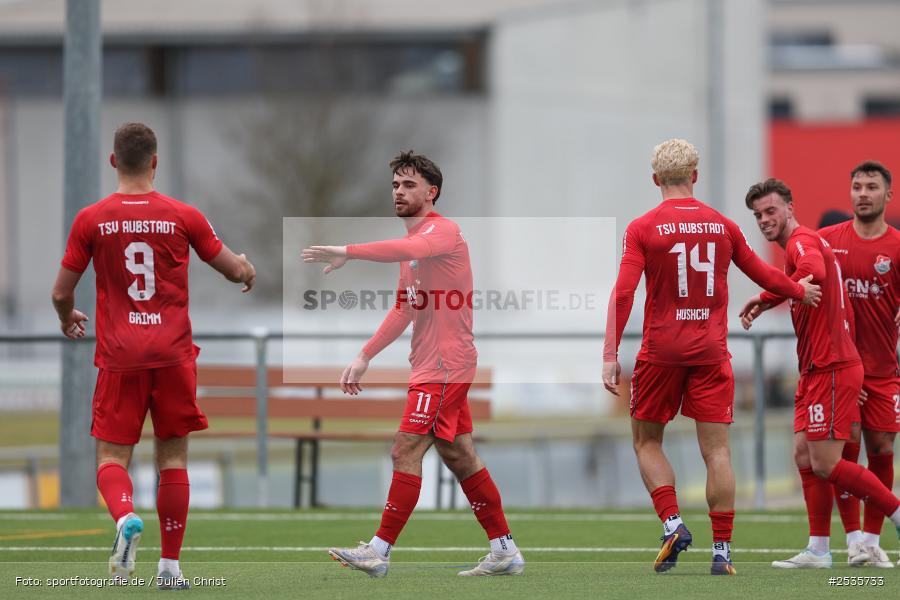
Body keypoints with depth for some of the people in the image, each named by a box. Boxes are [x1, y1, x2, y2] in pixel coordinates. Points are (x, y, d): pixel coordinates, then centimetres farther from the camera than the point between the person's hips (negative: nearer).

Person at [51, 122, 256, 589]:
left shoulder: (91, 220, -2)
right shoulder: (183, 217, -1)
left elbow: (61, 293, 3)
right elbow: (237, 271, 10)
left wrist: (67, 318, 26)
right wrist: (248, 272, 34)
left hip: (119, 357, -1)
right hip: (173, 353, 1)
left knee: (112, 457, 5)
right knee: (173, 458, 9)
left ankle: (125, 517, -27)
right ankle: (170, 565, 8)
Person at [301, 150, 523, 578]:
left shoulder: (443, 231, -11)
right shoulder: (413, 243, 19)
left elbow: (408, 249, -35)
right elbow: (404, 310, 26)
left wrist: (347, 252, -43)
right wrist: (364, 357, 23)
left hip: (443, 366, -10)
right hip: (434, 365, 10)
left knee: (406, 451, -10)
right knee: (458, 456, 11)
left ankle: (379, 551, -9)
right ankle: (505, 551, 15)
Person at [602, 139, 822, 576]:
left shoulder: (642, 229, -4)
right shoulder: (723, 226, 5)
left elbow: (623, 293, -11)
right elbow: (763, 275, 16)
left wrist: (610, 355, -10)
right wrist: (801, 291, 35)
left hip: (661, 352, -2)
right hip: (711, 354, 2)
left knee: (646, 441, 13)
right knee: (716, 450, 2)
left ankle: (673, 524, -4)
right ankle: (722, 551, 0)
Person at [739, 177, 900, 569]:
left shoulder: (802, 241, -11)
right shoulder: (809, 245, 21)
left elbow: (814, 272, -35)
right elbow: (845, 315, 29)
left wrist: (766, 299, -26)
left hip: (830, 369, -10)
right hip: (816, 371, 10)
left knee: (825, 464, -11)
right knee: (804, 457, 7)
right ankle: (818, 551, 8)